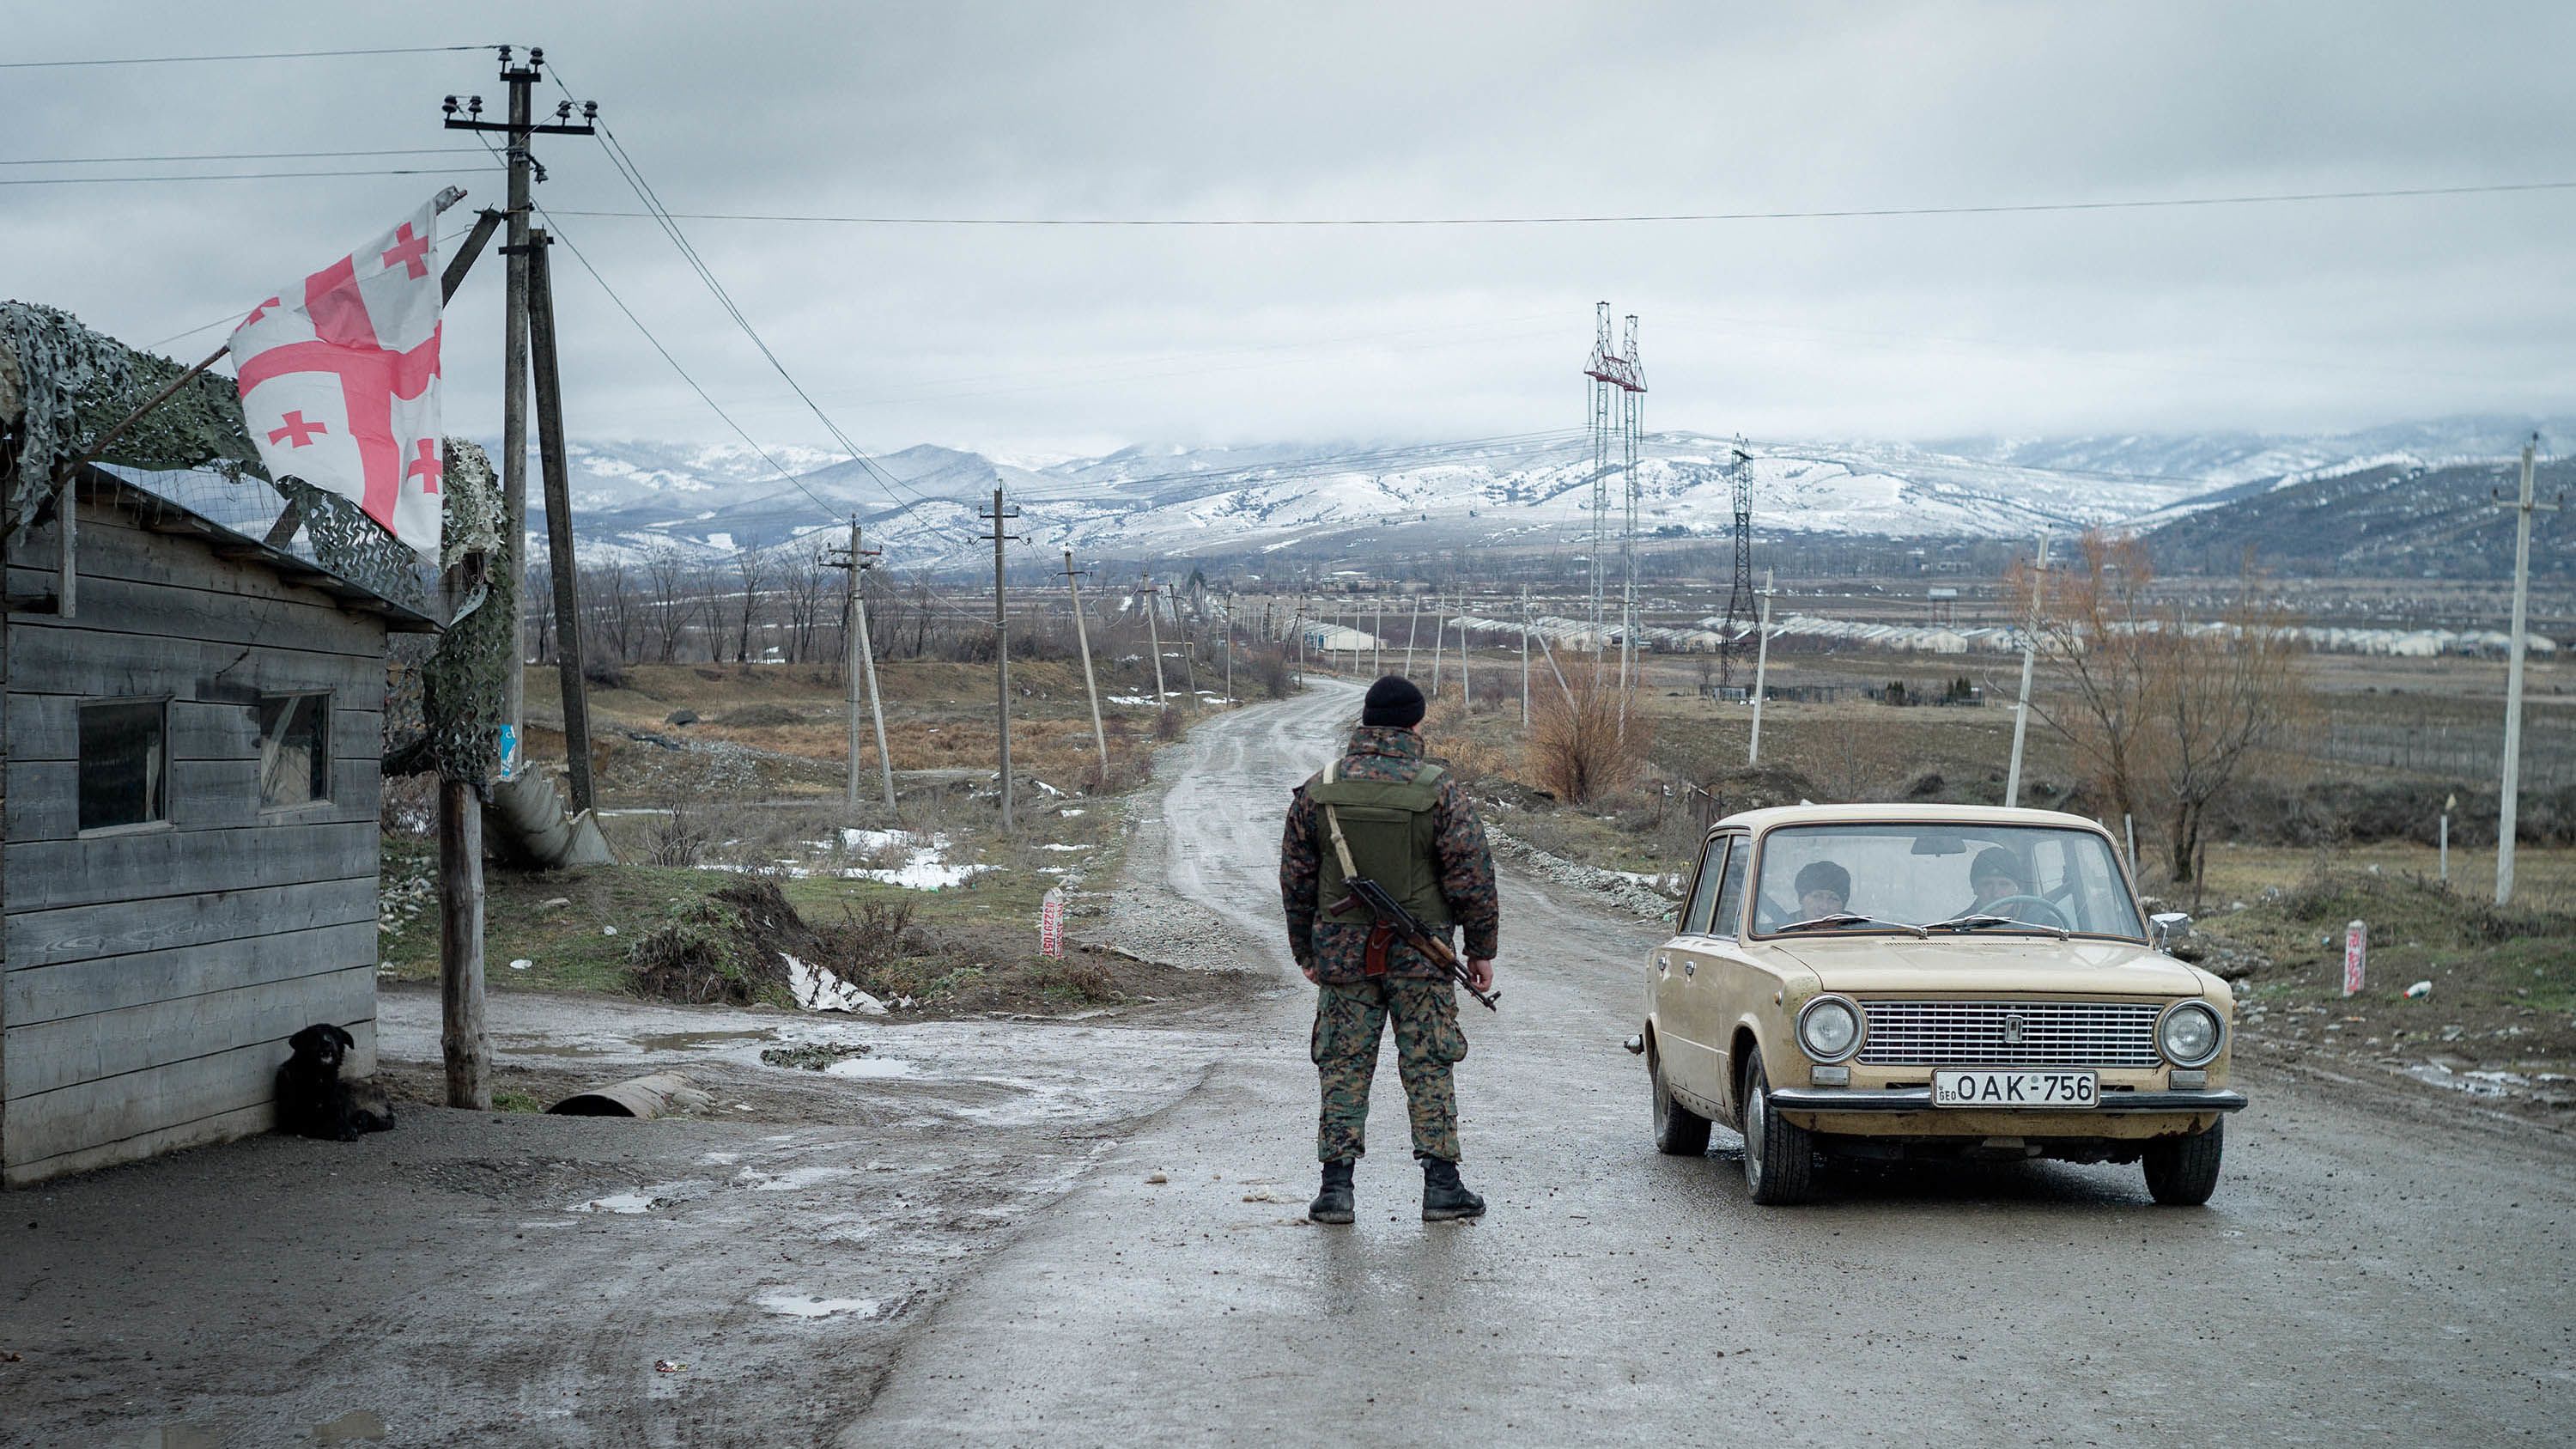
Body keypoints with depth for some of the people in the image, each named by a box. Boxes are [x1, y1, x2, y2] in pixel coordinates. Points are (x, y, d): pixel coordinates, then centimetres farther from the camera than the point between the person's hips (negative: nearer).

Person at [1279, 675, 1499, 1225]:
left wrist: (1305, 951, 18)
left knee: (1343, 1069, 7)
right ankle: (1441, 1185, 4)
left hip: (1342, 952, 2)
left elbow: (1295, 879, 8)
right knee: (1428, 1067, 4)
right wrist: (1481, 949, 4)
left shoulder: (1317, 791, 2)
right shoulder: (1439, 791, -7)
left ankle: (1336, 1186, 4)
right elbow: (1472, 875, -5)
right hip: (1419, 954, -2)